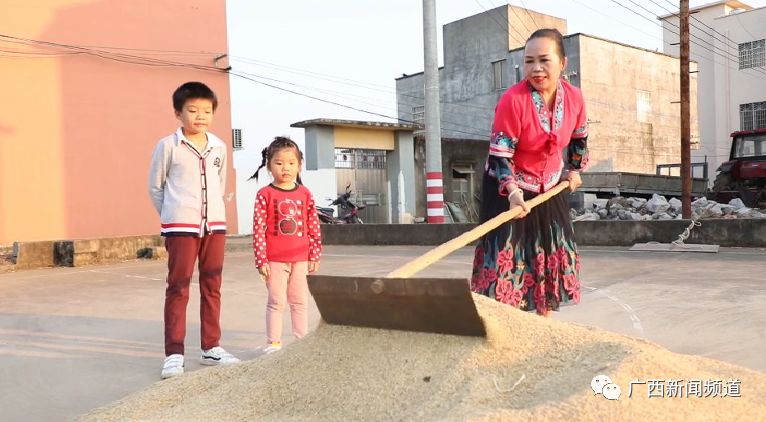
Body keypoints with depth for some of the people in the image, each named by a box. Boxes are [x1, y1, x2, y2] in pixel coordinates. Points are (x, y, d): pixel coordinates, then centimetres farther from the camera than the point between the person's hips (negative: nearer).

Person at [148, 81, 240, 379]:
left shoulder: (219, 147, 7)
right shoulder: (167, 146, -4)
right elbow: (155, 186, 3)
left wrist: (212, 210, 12)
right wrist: (172, 216, 6)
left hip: (215, 225, 4)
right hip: (181, 228, -4)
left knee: (212, 287, 10)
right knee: (178, 289, -1)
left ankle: (211, 347, 20)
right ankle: (174, 354, 6)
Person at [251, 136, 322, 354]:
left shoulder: (305, 194, 5)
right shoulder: (265, 195, -6)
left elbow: (314, 227, 7)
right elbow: (259, 229, -7)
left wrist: (315, 255, 5)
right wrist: (261, 259, -10)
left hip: (300, 258, 3)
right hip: (275, 259, -3)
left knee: (300, 301, 13)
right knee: (277, 302, 4)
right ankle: (274, 342, 15)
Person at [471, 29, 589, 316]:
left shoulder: (574, 97, -11)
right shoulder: (512, 100, -27)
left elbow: (579, 137, 10)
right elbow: (499, 154, -26)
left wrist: (575, 169, 19)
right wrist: (512, 192, -38)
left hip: (550, 187, 6)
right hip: (509, 189, -5)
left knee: (554, 251, 12)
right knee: (507, 251, -10)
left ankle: (546, 314, 29)